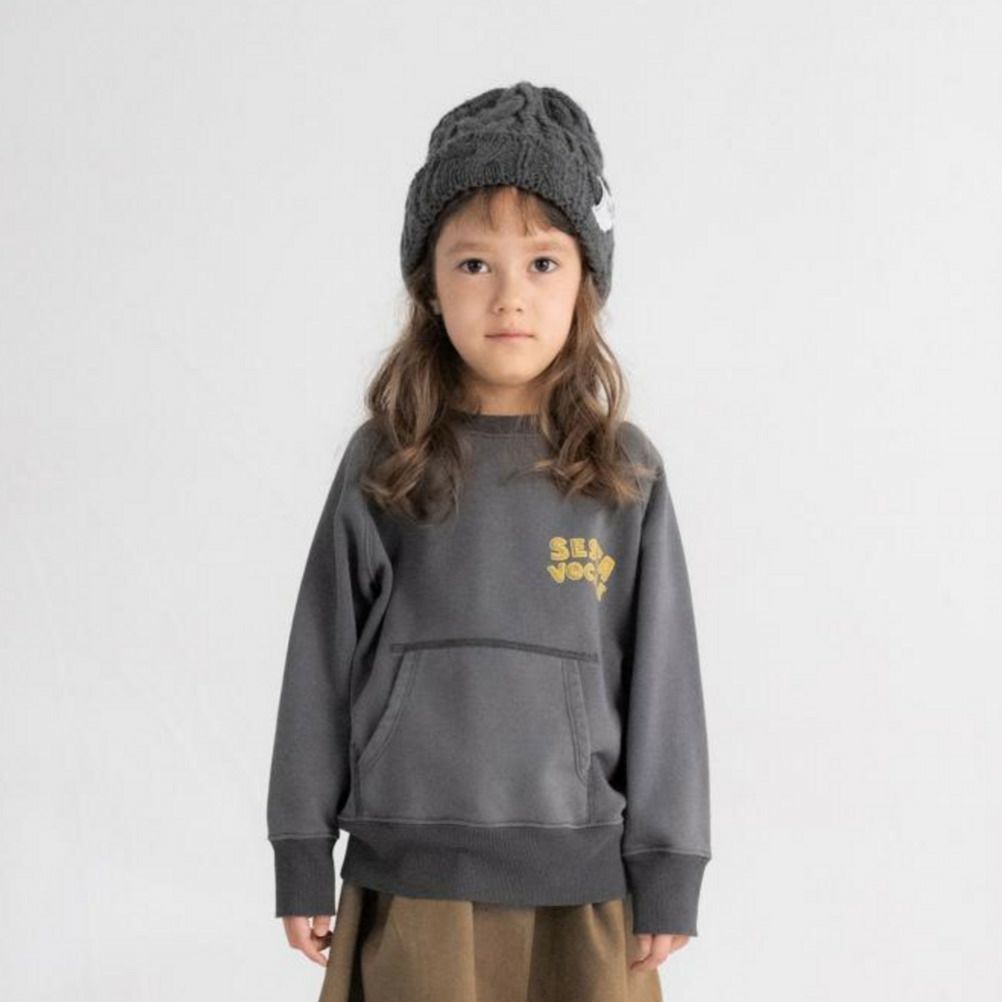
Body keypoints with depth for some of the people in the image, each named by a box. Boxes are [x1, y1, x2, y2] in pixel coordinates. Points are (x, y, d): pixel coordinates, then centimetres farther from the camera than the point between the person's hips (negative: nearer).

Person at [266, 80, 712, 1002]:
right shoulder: (383, 464, 0)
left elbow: (662, 674, 2)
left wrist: (669, 871, 2)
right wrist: (303, 855, 5)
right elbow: (323, 658, 4)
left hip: (581, 881, 0)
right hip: (411, 873, 0)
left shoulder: (626, 473, 0)